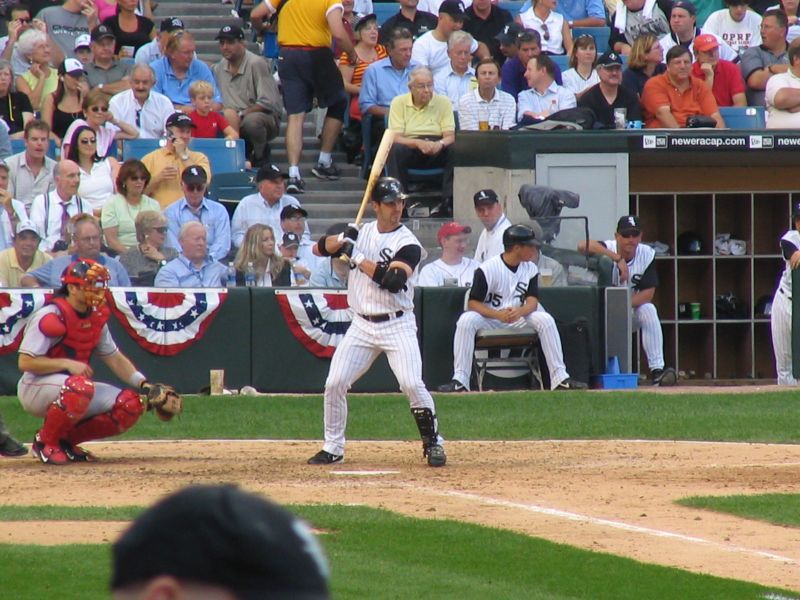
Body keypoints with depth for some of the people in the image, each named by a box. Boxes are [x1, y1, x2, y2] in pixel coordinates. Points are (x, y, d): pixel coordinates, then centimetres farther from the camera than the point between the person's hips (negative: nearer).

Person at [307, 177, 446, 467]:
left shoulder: (408, 244, -10)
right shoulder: (363, 232, 8)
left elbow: (393, 280, -25)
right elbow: (321, 247, 7)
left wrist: (357, 257, -23)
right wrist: (342, 240, -15)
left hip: (397, 325, -4)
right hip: (362, 325, 4)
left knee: (412, 384, -16)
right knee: (334, 383, -2)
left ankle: (433, 443, 1)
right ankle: (333, 447, 12)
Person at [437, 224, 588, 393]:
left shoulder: (530, 269, 0)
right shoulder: (487, 269, -15)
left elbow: (532, 301, -7)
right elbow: (473, 303, -16)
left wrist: (519, 312, -32)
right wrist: (498, 315, -31)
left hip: (519, 318, 4)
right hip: (488, 318, -4)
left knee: (545, 320, -22)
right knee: (466, 320, -33)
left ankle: (560, 378, -22)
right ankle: (460, 380, -33)